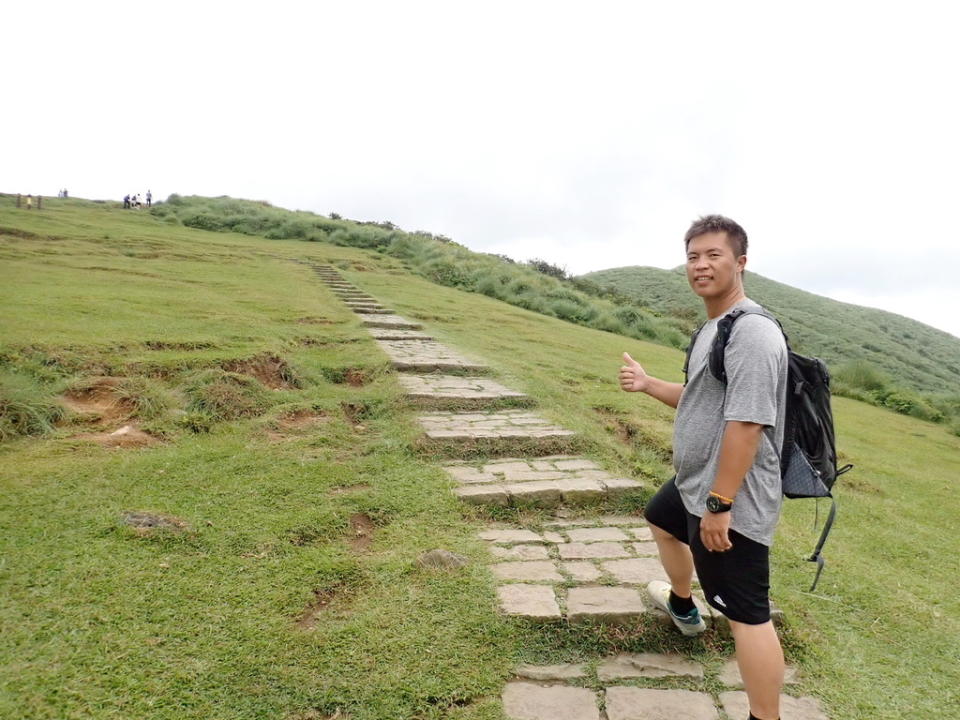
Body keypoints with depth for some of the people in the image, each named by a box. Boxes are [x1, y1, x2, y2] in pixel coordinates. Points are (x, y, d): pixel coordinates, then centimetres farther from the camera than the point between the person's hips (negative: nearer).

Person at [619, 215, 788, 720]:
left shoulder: (752, 333, -24)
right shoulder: (715, 328, 10)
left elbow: (746, 424, -29)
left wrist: (720, 502, -28)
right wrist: (646, 384, 6)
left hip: (733, 501, -11)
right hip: (695, 484, 11)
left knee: (747, 614, -6)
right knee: (660, 520, 34)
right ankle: (683, 606, 58)